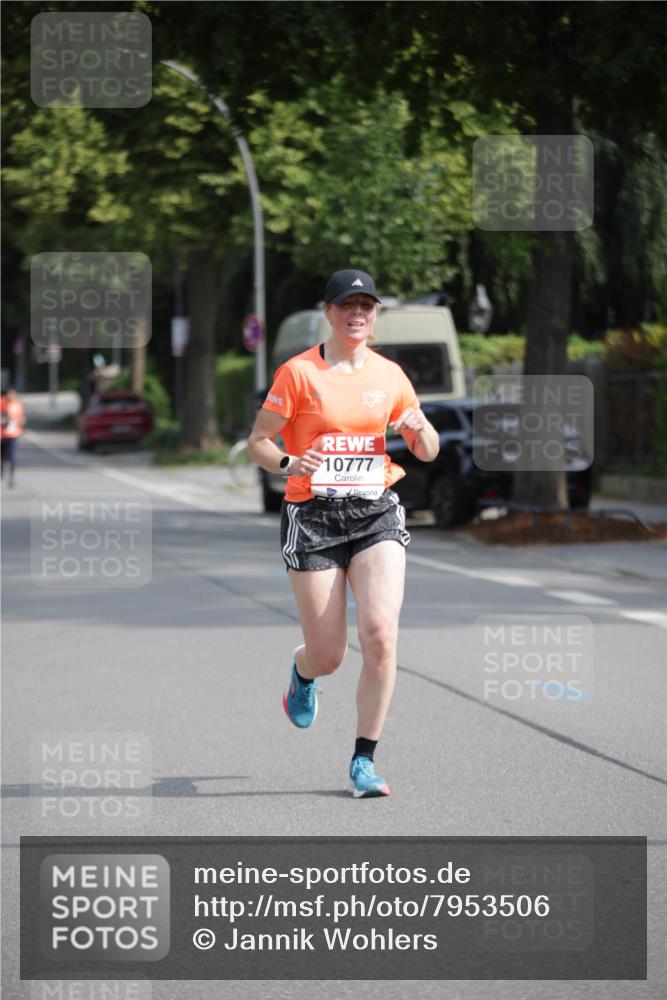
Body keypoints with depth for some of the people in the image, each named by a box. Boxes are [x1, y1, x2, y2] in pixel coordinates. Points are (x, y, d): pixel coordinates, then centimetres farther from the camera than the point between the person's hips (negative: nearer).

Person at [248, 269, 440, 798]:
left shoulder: (390, 375, 8)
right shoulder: (298, 372, -2)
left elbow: (428, 452, 17)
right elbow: (258, 441, -1)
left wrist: (420, 429, -7)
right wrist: (288, 463, -22)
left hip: (377, 514, 2)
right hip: (313, 516, -2)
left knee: (380, 633, -18)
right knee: (328, 656, -1)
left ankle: (364, 760, -5)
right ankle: (302, 671, 40)